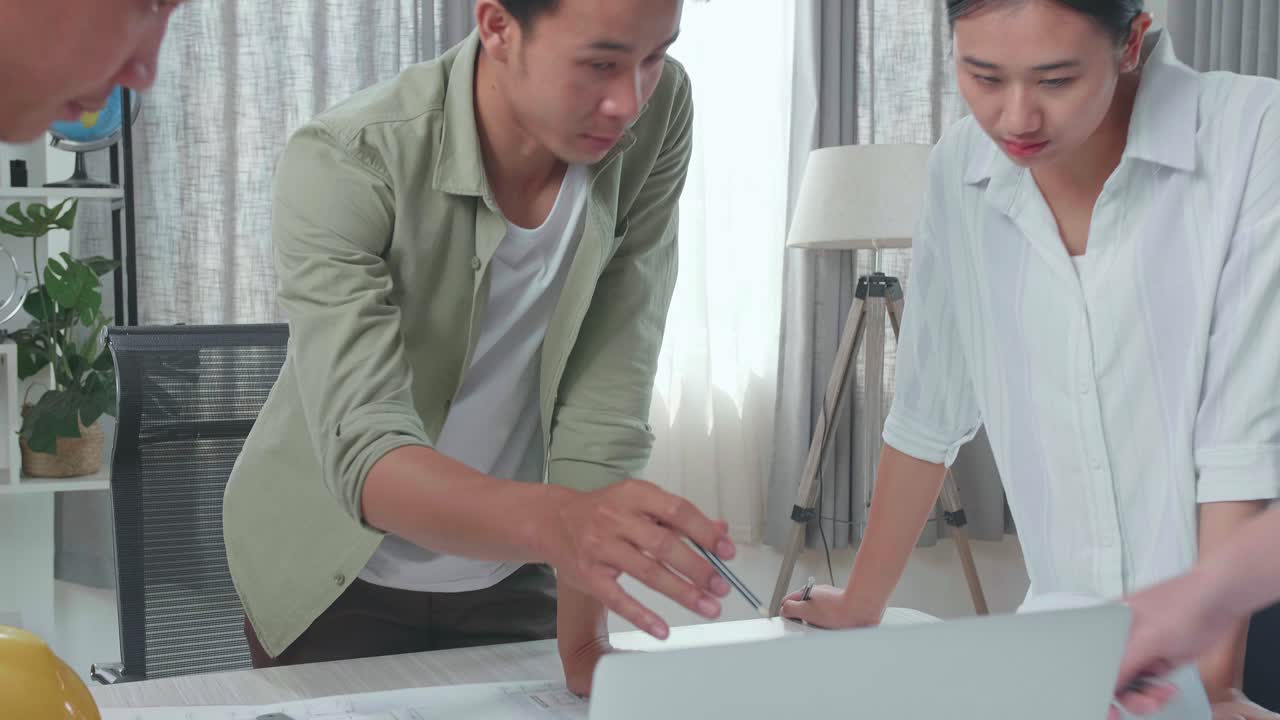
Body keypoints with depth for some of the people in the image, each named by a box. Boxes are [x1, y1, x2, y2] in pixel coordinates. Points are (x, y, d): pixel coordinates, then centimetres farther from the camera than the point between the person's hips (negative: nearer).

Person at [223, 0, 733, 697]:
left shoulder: (658, 114, -18)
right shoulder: (342, 164, -29)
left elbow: (607, 391, -17)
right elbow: (363, 450, -38)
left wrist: (582, 639, -21)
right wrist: (556, 521, -56)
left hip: (511, 573, 3)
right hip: (341, 576, -2)